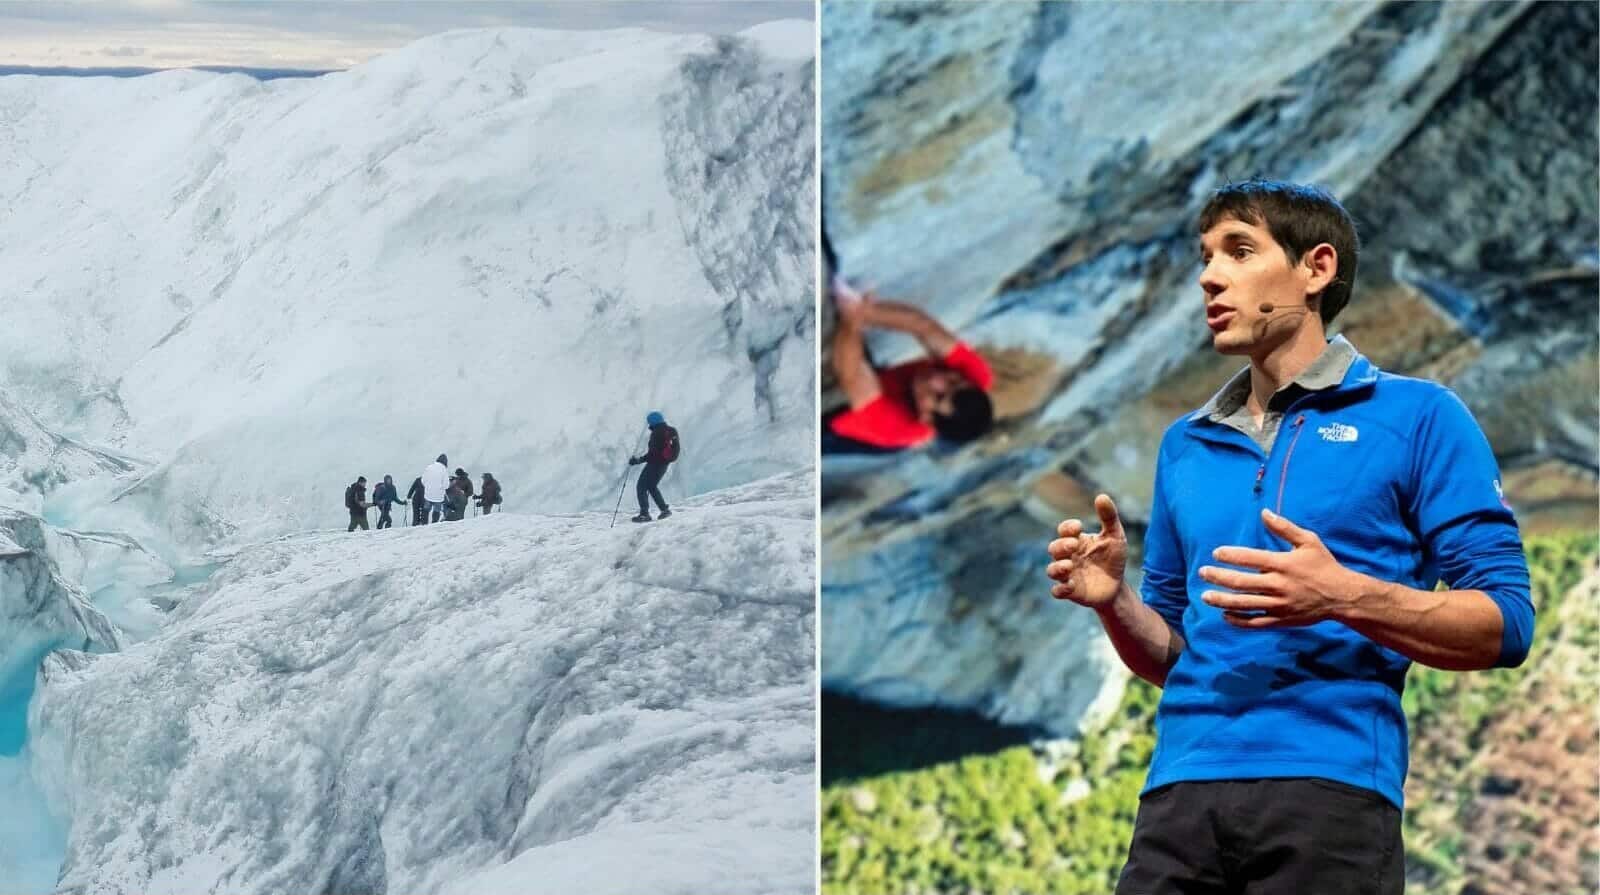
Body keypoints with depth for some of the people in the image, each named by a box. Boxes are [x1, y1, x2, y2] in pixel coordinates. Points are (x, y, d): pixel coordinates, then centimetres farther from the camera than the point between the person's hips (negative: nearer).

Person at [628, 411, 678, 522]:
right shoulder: (671, 432, 6)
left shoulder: (656, 434, -20)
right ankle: (664, 509, 23)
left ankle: (644, 513, -11)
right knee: (652, 486, 26)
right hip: (665, 464, 9)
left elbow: (652, 454, -24)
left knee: (642, 487, -1)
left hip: (655, 463, -9)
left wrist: (638, 460, -19)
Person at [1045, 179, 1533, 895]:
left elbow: (1505, 626, -3)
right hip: (1179, 796, 4)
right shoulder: (1185, 445, 19)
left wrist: (1343, 598, -17)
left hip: (1330, 788, -4)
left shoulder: (1418, 416, 3)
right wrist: (1114, 601, 1)